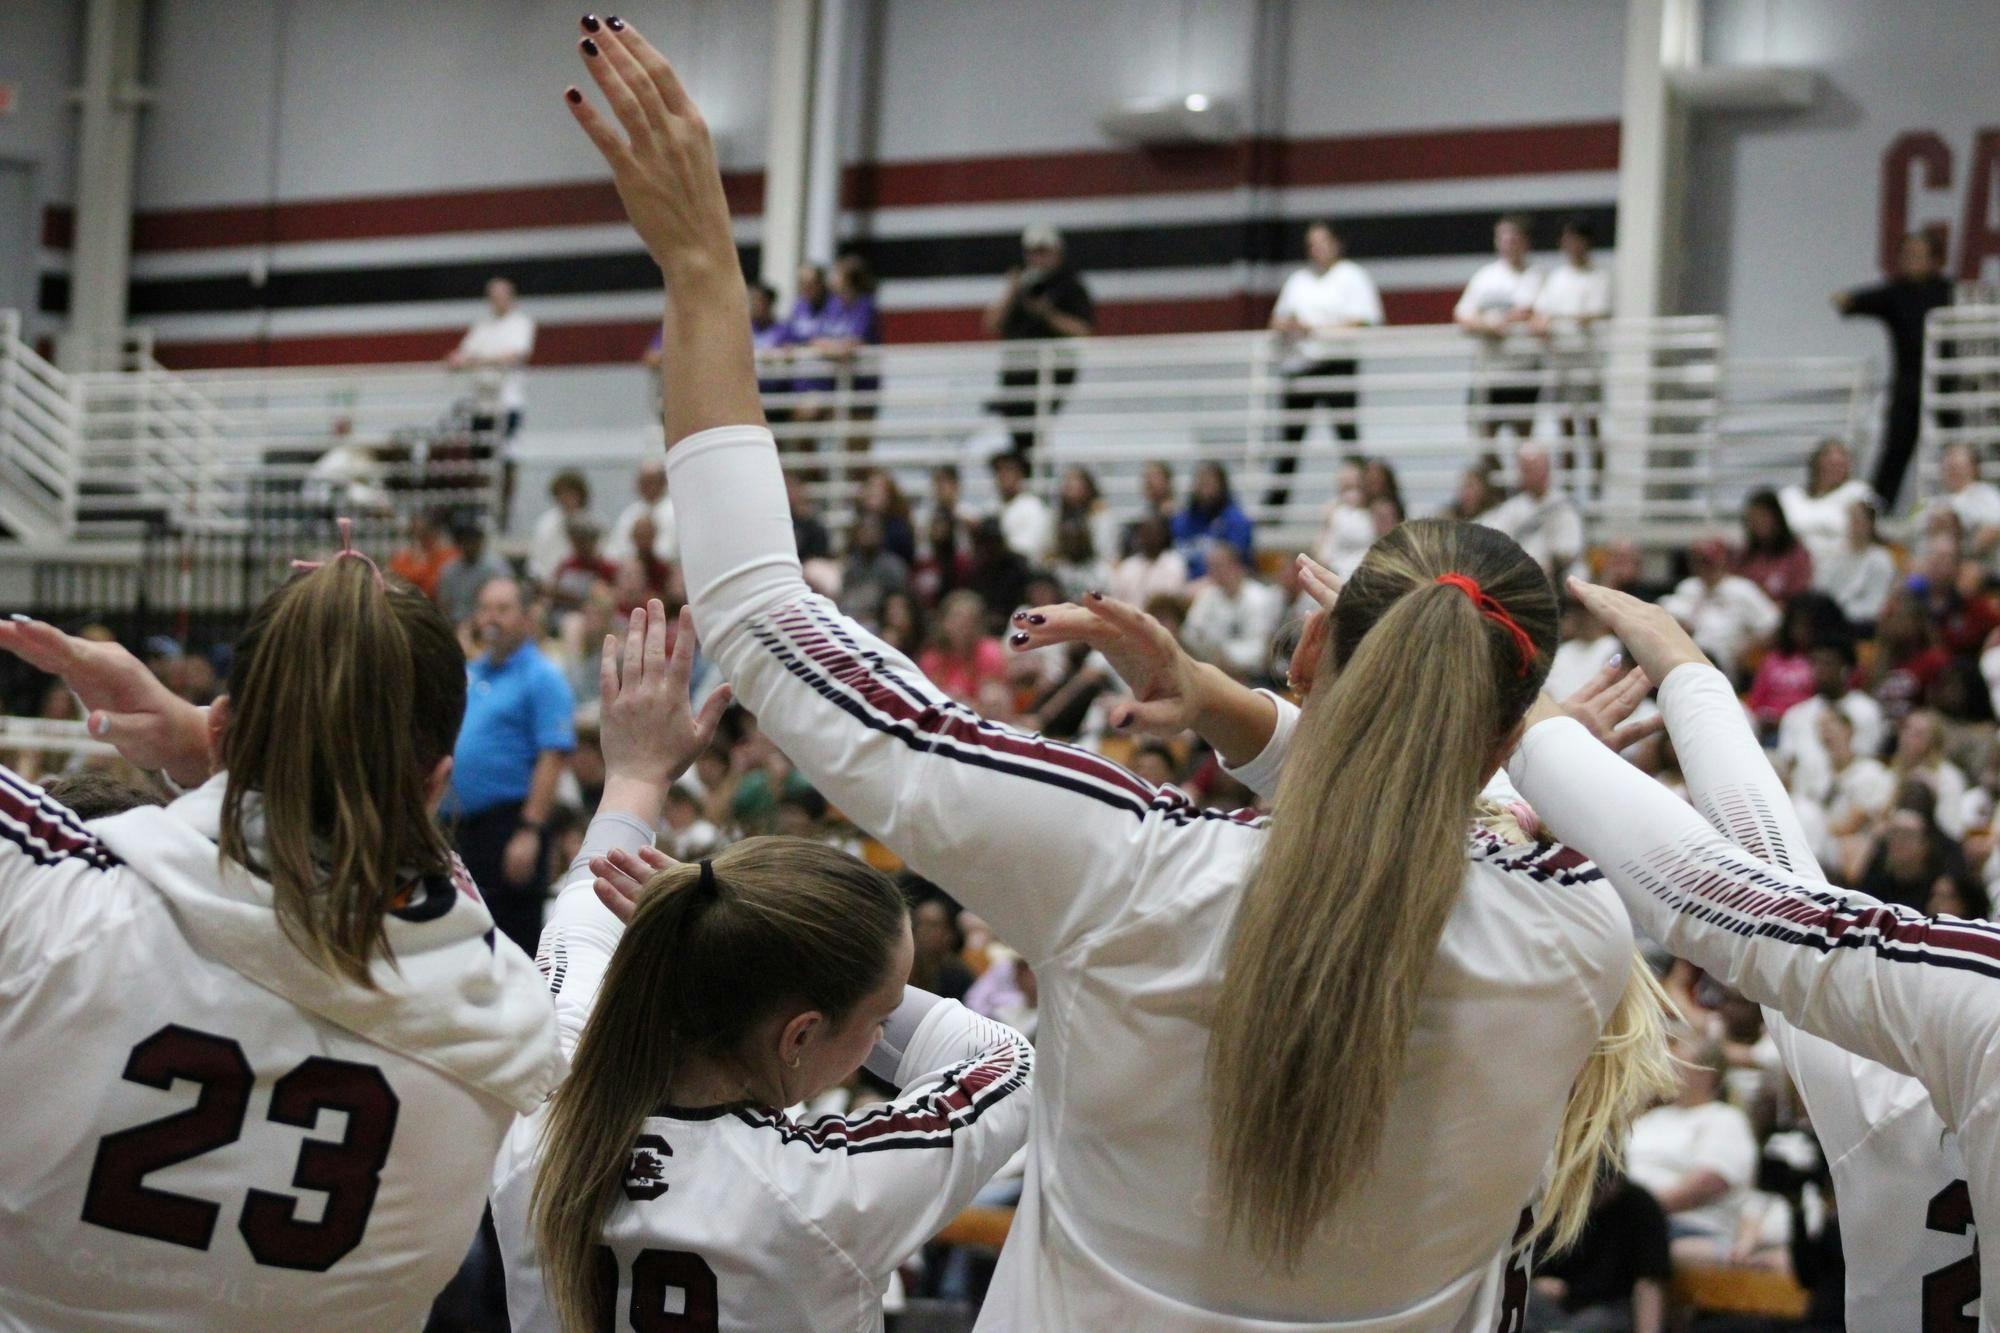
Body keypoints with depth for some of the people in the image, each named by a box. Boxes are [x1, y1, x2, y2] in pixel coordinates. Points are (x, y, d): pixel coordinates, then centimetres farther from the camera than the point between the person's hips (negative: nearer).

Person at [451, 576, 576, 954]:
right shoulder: (469, 672, 16)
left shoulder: (542, 677, -8)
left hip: (511, 821, -8)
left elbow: (552, 758, -16)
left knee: (514, 934, -8)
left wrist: (529, 832, -22)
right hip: (467, 821, 8)